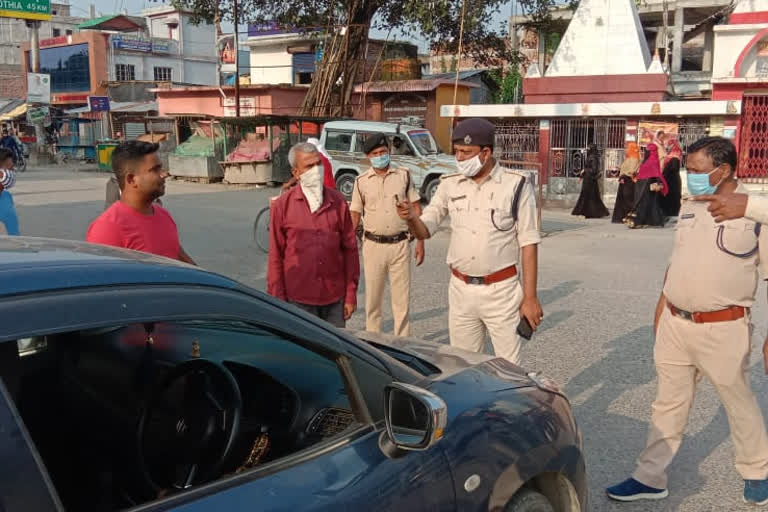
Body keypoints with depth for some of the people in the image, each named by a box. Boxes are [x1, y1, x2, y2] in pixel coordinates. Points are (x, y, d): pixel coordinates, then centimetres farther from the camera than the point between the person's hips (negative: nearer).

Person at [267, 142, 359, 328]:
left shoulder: (338, 202, 3)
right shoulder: (282, 205, -2)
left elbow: (350, 249, 5)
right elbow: (275, 256, 0)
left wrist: (351, 295, 3)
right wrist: (278, 300, -1)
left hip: (334, 298, 2)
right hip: (298, 299, -2)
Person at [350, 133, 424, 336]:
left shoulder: (403, 175, 3)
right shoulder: (361, 181, 2)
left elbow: (416, 209, 5)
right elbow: (354, 215, 4)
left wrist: (420, 242, 0)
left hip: (400, 245, 0)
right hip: (373, 245, 0)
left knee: (402, 299, 5)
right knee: (372, 298, 9)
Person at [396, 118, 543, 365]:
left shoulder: (515, 185, -7)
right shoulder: (450, 184, 3)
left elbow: (529, 244, -6)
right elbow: (424, 231, 5)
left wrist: (530, 297, -8)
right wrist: (411, 217, -19)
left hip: (500, 291, -4)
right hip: (461, 289, 4)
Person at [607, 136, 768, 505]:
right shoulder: (689, 208, 7)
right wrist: (661, 308, 17)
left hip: (723, 329, -5)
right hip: (675, 323, 5)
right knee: (669, 403, 13)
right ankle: (650, 478, 23)